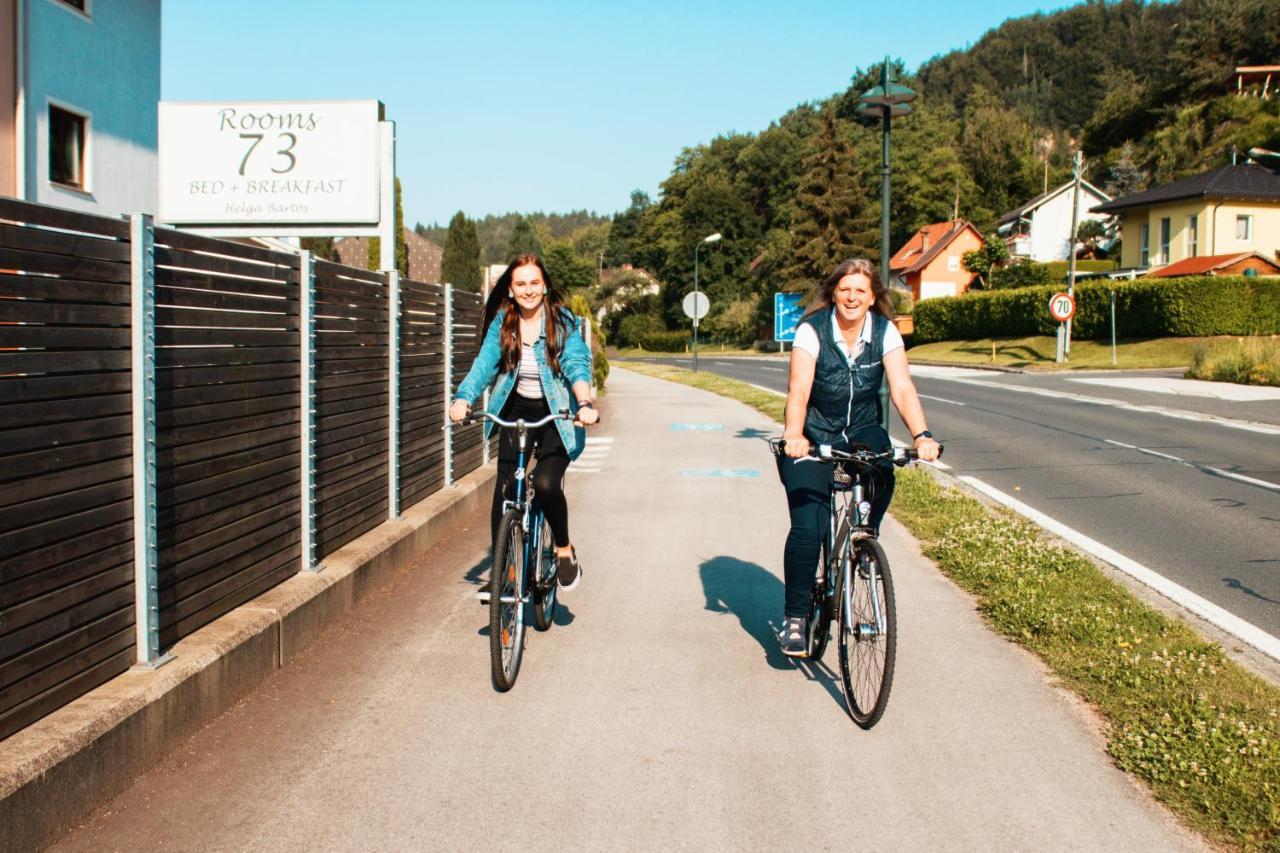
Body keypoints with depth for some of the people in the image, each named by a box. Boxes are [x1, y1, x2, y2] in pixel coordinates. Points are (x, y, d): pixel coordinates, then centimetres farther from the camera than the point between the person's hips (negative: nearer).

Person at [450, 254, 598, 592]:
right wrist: (463, 399, -29)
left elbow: (576, 364, -18)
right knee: (505, 488, -4)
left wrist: (585, 403, -37)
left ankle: (564, 551, 3)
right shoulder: (502, 323, 0)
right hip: (516, 413, 3)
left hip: (556, 415, -3)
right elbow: (484, 363, -10)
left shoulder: (563, 322, -7)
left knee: (546, 483, -22)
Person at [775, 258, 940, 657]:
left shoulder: (885, 333, -8)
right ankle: (795, 617, -2)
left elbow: (902, 389, -18)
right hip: (814, 436, -3)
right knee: (808, 527, -16)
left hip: (862, 431, 3)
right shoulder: (813, 329, -15)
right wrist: (793, 436, -43)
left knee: (881, 475, -29)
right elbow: (799, 389, -25)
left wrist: (921, 435, -35)